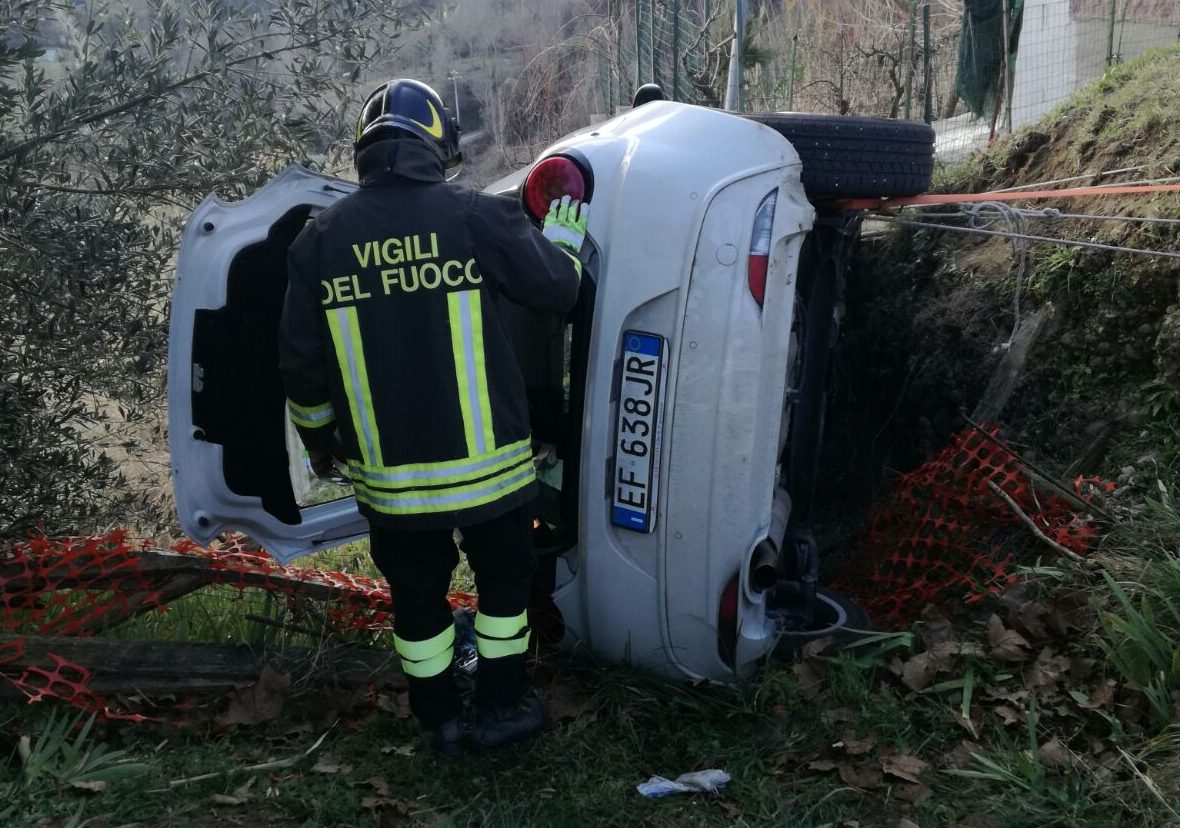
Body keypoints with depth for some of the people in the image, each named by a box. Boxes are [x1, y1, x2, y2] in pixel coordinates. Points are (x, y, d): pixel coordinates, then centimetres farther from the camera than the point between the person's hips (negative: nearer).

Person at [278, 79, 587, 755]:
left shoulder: (322, 238, -2)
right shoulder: (479, 218, -11)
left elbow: (302, 362, 2)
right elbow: (559, 288, 0)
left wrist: (320, 438, 19)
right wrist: (566, 229, 20)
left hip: (390, 475, 2)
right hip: (486, 464, -2)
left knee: (417, 595, 20)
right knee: (504, 578, 21)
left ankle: (440, 719, 35)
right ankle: (501, 707, 32)